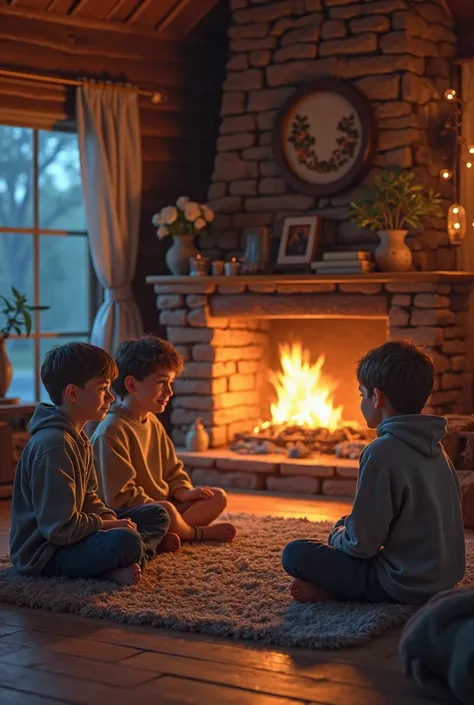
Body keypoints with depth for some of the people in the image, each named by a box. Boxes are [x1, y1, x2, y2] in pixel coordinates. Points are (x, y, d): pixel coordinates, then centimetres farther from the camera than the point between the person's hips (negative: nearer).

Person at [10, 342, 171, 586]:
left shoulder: (78, 438, 11)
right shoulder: (53, 445, -24)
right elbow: (60, 528, -26)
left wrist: (110, 519, -1)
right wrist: (108, 524, -12)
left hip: (70, 539, 12)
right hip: (43, 553, -12)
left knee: (157, 517, 11)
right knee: (126, 541, -37)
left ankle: (115, 566, -10)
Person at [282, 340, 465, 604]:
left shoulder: (382, 452, -20)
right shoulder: (435, 447, 6)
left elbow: (361, 544, -19)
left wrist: (338, 536, 5)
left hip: (404, 585, -8)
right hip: (444, 578, 8)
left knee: (295, 553, -4)